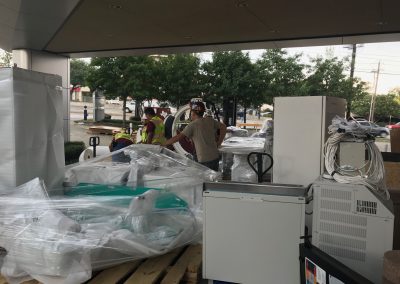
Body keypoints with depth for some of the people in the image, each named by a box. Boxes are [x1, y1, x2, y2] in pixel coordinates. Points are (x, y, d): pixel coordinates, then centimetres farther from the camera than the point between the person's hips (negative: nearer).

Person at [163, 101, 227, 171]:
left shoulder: (192, 125, -9)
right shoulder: (210, 120, 6)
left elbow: (178, 137, -10)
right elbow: (223, 127, 9)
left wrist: (163, 144, -2)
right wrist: (218, 144, 11)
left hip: (204, 160, -6)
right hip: (215, 157, 6)